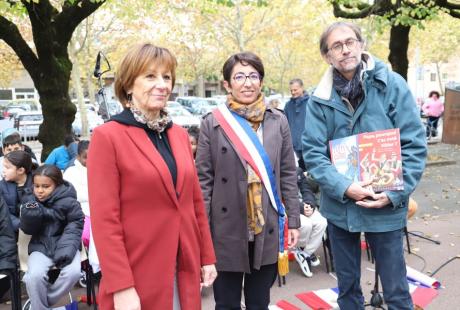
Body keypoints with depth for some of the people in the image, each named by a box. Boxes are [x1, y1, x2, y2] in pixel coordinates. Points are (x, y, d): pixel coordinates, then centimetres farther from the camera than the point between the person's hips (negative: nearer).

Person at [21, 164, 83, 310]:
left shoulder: (68, 201, -10)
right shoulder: (30, 201, 1)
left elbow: (75, 225, -6)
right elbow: (28, 230, 2)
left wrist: (67, 248, -20)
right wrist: (29, 214, -21)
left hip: (64, 244, -2)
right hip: (41, 246, 2)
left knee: (73, 272, -26)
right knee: (35, 275, -26)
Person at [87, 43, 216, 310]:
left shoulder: (180, 134, 8)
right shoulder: (107, 136, -11)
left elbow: (195, 202, 11)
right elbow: (104, 219, -14)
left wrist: (207, 257, 10)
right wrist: (121, 287, -16)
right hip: (137, 278, -5)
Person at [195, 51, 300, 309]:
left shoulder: (278, 121, 3)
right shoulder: (212, 123, -4)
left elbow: (288, 175, 6)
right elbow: (204, 180, -3)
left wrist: (293, 221, 3)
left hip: (268, 230, 2)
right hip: (227, 229, -2)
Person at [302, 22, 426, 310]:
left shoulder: (392, 85, -6)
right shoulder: (320, 98, -2)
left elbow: (415, 144, -7)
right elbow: (313, 151, -6)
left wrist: (394, 193, -14)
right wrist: (344, 188, -18)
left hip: (385, 207, -2)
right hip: (339, 206, 2)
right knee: (347, 286, 18)